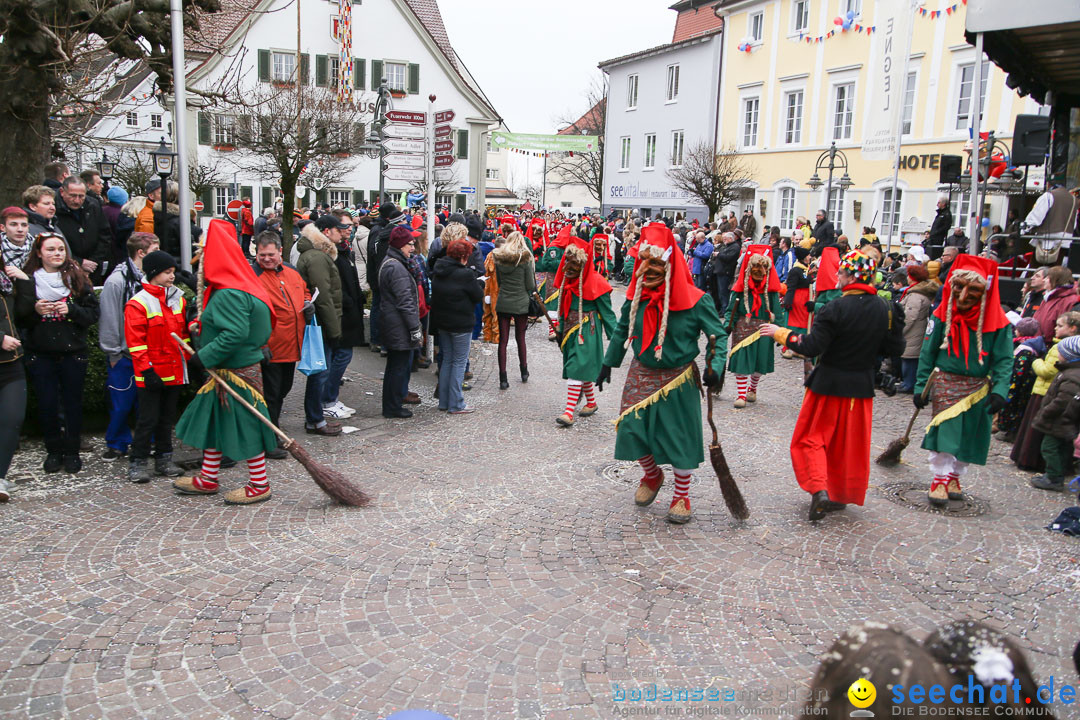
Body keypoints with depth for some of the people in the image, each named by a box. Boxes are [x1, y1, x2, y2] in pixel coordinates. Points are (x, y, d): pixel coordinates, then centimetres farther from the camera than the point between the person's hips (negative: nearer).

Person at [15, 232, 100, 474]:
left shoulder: (77, 277, 3)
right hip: (40, 354, 0)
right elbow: (19, 317, 4)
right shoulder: (27, 280, 3)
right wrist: (35, 311, -15)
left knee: (72, 402, 4)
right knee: (47, 403, 1)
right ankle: (54, 451, 18)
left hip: (73, 352, 0)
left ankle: (72, 451, 17)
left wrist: (71, 310, -15)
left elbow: (93, 313, 1)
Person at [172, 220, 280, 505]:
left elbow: (235, 334, -30)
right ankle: (207, 480, 32)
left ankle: (259, 485, 12)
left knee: (246, 426, 0)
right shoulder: (225, 290, 12)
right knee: (213, 421, 18)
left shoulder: (229, 294, -21)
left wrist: (204, 356, -24)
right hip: (225, 371, 11)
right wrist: (201, 329, 12)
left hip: (238, 373, -11)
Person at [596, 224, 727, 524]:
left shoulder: (694, 301, -14)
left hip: (678, 381, -4)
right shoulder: (637, 296, -1)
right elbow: (622, 331, 13)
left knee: (680, 437, 2)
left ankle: (681, 496, 23)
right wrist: (608, 363, 14)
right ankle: (652, 476, 35)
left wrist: (714, 367, -22)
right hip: (641, 377, 4)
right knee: (632, 429, 3)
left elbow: (719, 335, -7)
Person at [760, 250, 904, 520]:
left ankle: (819, 490, -7)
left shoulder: (836, 308, -19)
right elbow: (893, 348, 3)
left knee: (811, 437, 8)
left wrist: (779, 333, -11)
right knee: (851, 442, 17)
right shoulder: (885, 309, -2)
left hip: (829, 385, -5)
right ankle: (842, 495, 27)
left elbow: (811, 347, -22)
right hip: (862, 387, 5)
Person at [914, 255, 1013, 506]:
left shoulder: (997, 322, -10)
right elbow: (928, 352, -1)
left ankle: (955, 477, 28)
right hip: (945, 383, -1)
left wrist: (999, 391, -19)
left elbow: (1004, 360, -6)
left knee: (968, 434, 10)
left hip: (978, 388, 1)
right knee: (944, 430, -4)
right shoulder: (943, 314, -7)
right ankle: (940, 479, 9)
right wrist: (921, 386, -4)